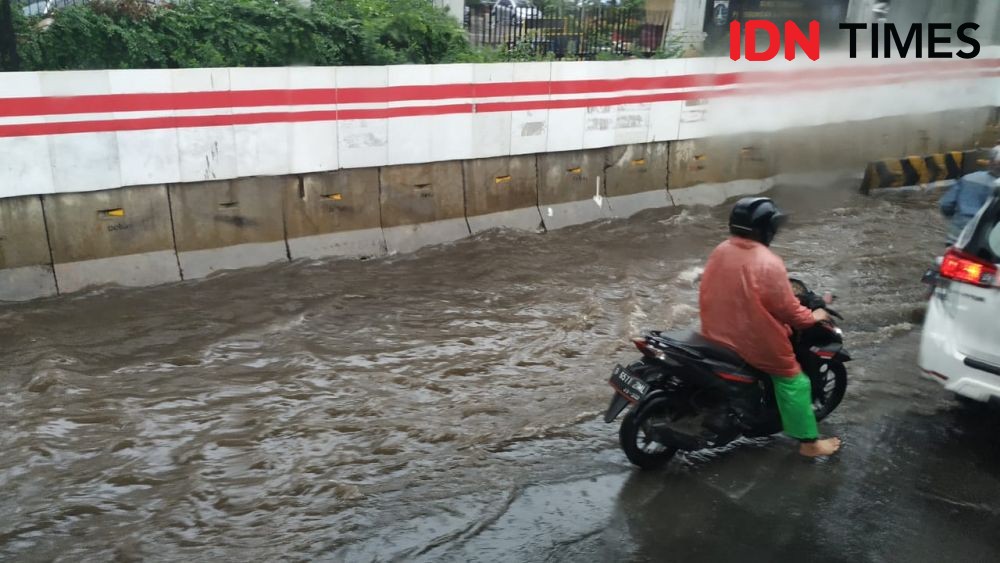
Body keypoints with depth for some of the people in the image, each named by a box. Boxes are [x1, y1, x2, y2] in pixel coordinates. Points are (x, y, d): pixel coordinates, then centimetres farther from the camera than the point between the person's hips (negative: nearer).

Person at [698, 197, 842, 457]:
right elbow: (787, 309, -16)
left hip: (716, 335, 8)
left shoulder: (719, 252, -2)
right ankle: (809, 442, 18)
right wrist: (812, 317, 4)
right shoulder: (768, 263, -23)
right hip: (754, 343, -8)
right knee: (793, 381, 10)